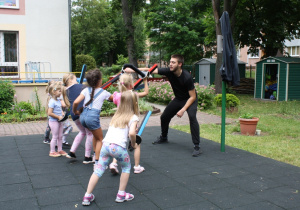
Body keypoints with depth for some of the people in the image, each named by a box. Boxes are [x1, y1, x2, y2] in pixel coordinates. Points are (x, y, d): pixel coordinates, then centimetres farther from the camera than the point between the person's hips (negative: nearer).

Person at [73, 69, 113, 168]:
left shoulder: (86, 90, 10)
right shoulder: (104, 92, 6)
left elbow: (76, 102, -1)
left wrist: (75, 111, 16)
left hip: (83, 115, 5)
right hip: (93, 116, -5)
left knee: (95, 134, 30)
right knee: (100, 139, 13)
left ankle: (95, 155, 34)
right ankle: (97, 163, 7)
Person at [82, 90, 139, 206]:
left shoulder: (116, 115, 24)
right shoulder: (133, 117, 4)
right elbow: (131, 133, -12)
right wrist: (133, 143, 6)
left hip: (106, 144, 5)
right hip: (118, 146, -5)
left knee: (99, 169, 10)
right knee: (126, 167, 19)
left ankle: (87, 196, 10)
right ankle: (121, 194, 22)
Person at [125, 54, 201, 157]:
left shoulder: (187, 77, -32)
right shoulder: (168, 71, -19)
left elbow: (192, 96, -25)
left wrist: (183, 110, -31)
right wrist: (132, 70, -26)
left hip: (190, 99, -6)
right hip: (178, 99, 6)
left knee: (192, 116, -31)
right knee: (164, 117, 9)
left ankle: (197, 147, -23)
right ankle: (163, 138, 37)